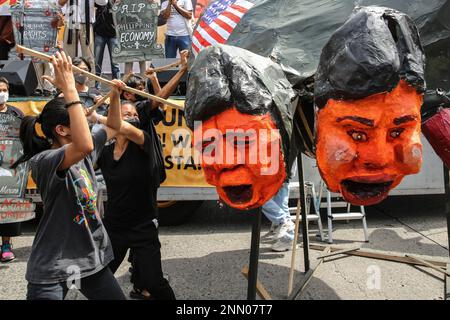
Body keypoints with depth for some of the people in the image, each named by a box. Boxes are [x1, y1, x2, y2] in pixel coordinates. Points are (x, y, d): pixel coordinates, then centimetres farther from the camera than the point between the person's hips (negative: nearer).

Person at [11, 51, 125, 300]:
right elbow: (84, 145, -41)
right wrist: (69, 88, -38)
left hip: (92, 257, 8)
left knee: (117, 297, 13)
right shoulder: (43, 161, -21)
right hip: (53, 268, -8)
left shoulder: (82, 153, 4)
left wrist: (114, 96, 3)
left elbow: (114, 126, 20)